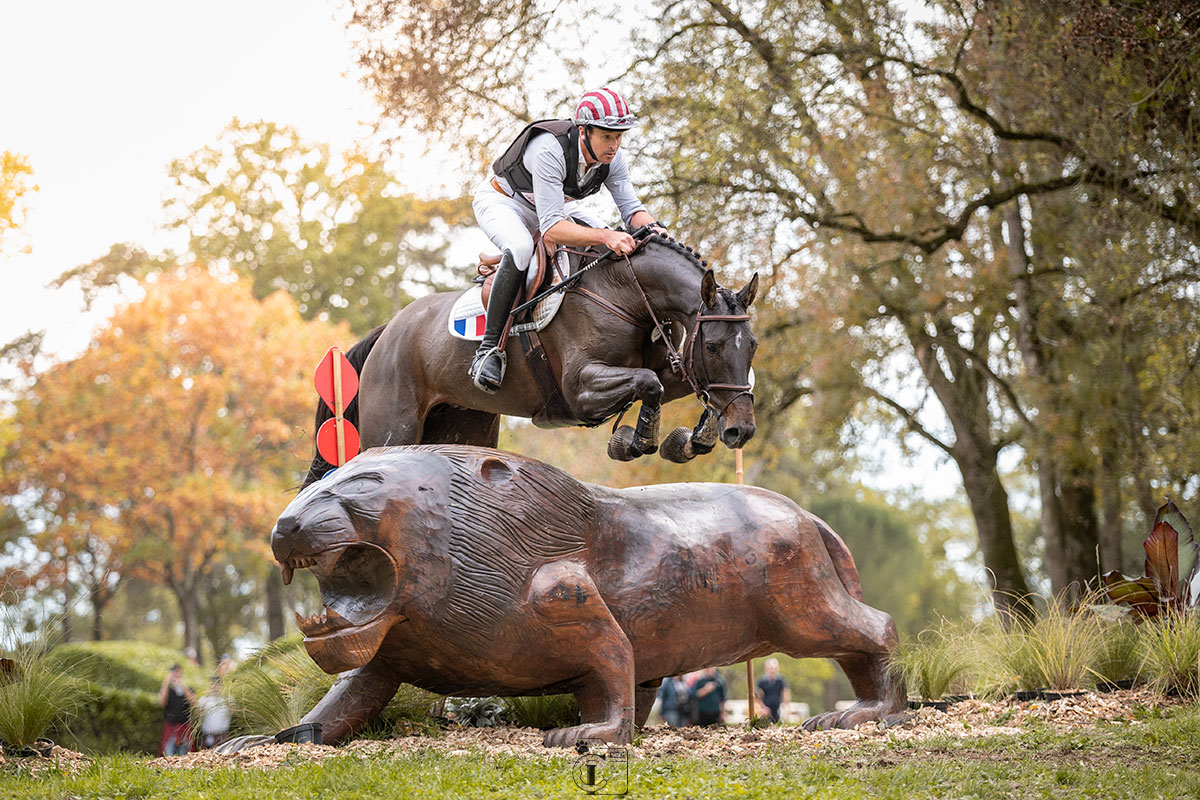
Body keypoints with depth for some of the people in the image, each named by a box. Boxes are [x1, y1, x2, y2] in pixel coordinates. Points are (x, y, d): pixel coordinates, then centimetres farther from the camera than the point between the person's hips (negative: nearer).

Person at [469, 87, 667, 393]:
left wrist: (652, 227, -36)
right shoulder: (550, 151, -40)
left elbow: (631, 207, -13)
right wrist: (605, 237, -57)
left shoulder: (612, 158, -19)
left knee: (618, 247, -7)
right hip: (501, 200, -7)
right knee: (521, 247, -39)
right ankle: (488, 349, -33)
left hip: (554, 205, 7)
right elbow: (551, 229, -46)